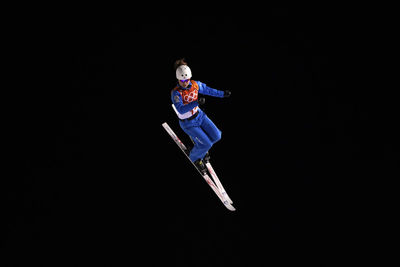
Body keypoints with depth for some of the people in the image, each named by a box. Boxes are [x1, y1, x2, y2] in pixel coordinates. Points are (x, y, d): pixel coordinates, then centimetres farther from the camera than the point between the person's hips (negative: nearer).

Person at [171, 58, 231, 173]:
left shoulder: (195, 84, -10)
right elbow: (181, 110, -38)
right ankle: (194, 157, 22)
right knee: (206, 144, -10)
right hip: (188, 123, -6)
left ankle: (200, 145, 32)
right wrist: (196, 103, -50)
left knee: (216, 136, 1)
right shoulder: (176, 93, -27)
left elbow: (207, 90, 9)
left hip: (199, 115, 6)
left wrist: (222, 94, 19)